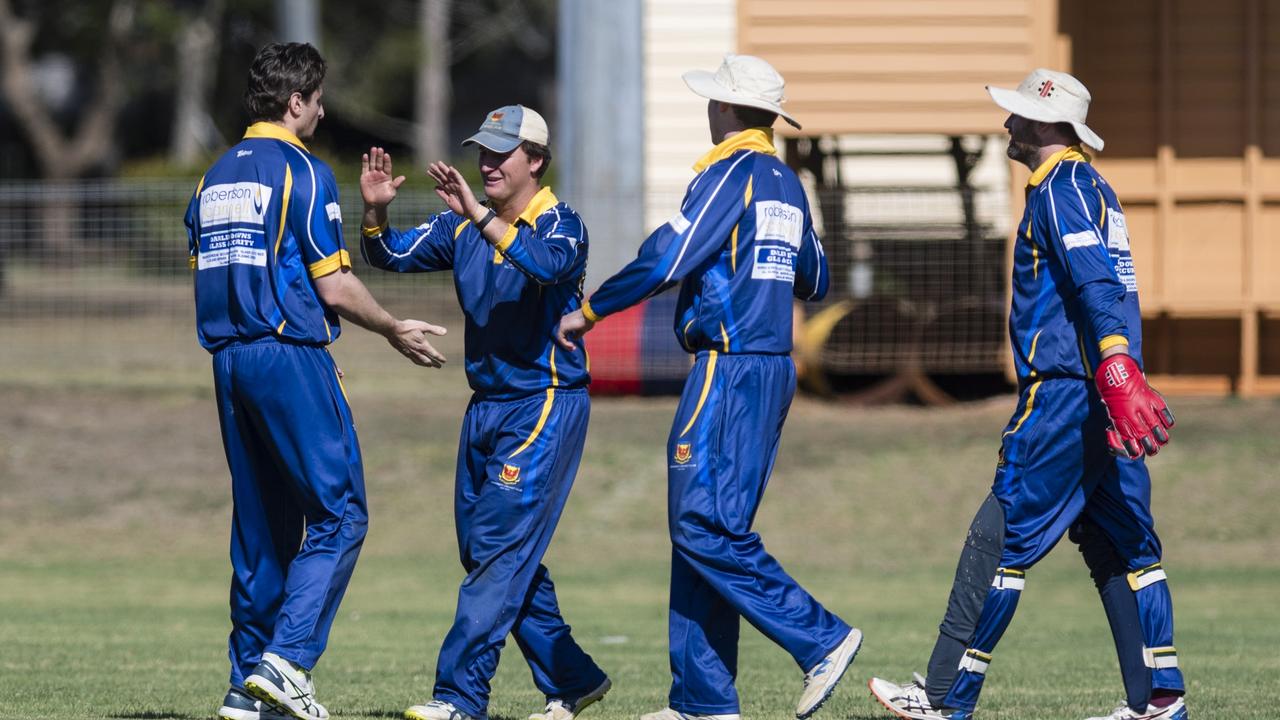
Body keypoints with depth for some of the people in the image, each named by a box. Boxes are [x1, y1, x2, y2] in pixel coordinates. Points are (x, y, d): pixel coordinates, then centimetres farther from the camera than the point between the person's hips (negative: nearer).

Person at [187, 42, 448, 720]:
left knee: (261, 524, 11)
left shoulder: (214, 178, 14)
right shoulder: (302, 171, -9)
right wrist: (394, 331, 4)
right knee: (338, 512, -5)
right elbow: (335, 288, -11)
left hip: (228, 358, 8)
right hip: (292, 355, -8)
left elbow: (205, 278, 16)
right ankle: (286, 659, -18)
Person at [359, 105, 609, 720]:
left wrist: (479, 216, -42)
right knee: (485, 553, 10)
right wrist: (375, 211, -14)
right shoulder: (463, 228, 10)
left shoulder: (559, 223, -11)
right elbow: (392, 255, 6)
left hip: (546, 408, -8)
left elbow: (546, 261, -33)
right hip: (486, 409, 8)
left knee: (500, 550, -13)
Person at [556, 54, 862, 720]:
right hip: (773, 368, 9)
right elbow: (814, 282, 26)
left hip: (730, 369, -9)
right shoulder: (786, 184, 16)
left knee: (704, 526, -12)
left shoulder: (731, 174, -10)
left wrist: (589, 313, -6)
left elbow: (666, 259, -17)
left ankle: (822, 640, -16)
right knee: (700, 525, 9)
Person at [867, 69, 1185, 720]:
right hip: (1099, 399, 10)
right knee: (1120, 543, 10)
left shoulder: (1060, 193, -11)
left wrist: (1118, 373, -35)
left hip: (1063, 397, -10)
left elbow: (1097, 287, -24)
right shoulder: (1092, 189, 19)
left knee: (1000, 538, -6)